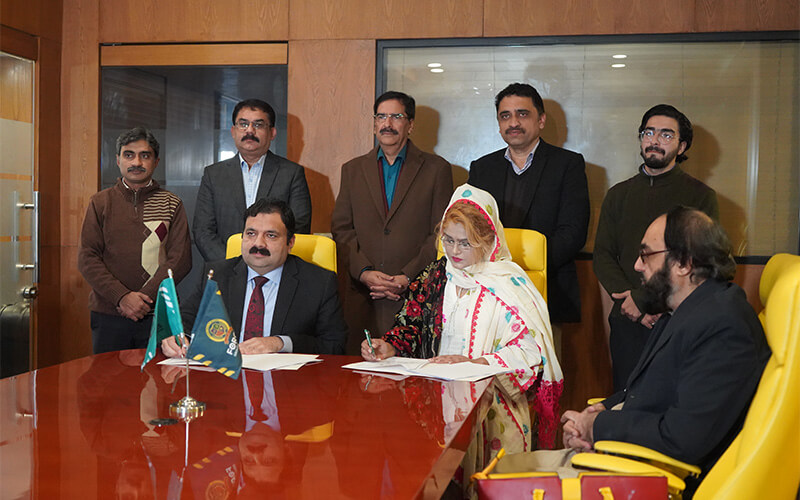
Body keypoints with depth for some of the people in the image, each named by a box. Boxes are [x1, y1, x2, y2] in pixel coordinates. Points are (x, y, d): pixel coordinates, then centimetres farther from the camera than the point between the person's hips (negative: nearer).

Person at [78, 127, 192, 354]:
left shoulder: (172, 205, 7)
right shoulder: (100, 202, 8)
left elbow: (181, 259, -1)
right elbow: (87, 258, 1)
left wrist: (144, 298, -12)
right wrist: (122, 297, -13)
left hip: (157, 313, 0)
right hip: (108, 315, 1)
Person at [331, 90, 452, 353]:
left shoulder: (437, 169, 7)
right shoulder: (353, 169, 15)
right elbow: (341, 228, 9)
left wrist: (409, 277, -10)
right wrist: (363, 271, -7)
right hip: (363, 297, 2)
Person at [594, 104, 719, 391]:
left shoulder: (700, 196, 4)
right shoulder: (618, 195, 15)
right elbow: (602, 255, 9)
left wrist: (644, 298, -13)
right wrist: (628, 299, -8)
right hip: (626, 321, 3)